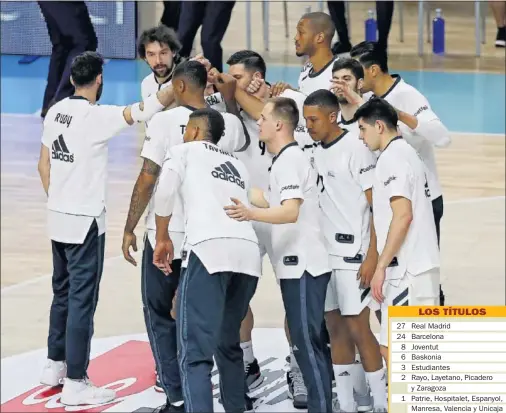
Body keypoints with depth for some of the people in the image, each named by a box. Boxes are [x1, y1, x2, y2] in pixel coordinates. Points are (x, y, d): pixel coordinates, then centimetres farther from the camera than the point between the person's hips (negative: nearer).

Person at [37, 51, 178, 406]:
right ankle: (75, 384, 0)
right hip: (85, 223, -8)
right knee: (82, 301, -3)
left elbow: (44, 163, 12)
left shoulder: (56, 112, 5)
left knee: (63, 294, 20)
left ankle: (55, 365, 30)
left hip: (59, 217, 8)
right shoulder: (96, 116, -18)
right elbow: (140, 111, -25)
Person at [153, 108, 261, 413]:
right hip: (248, 251, 6)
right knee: (228, 344, 24)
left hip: (209, 249, -6)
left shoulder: (185, 151, 18)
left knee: (195, 351, -9)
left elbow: (165, 191, 2)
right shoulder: (238, 164, 35)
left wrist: (163, 239, 11)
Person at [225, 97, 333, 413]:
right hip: (301, 264, 10)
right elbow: (276, 202, 30)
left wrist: (250, 214, -42)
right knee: (311, 341, 13)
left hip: (302, 266, -10)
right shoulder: (288, 158, 17)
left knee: (306, 342, -9)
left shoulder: (290, 160, -14)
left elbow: (290, 211, -28)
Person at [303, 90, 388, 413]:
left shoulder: (355, 148, -10)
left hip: (353, 253, -7)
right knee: (335, 329, 8)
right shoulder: (317, 152, 11)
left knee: (358, 329, -6)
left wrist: (372, 256, -16)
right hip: (325, 252, 7)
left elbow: (378, 205, -12)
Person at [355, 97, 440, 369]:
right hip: (423, 265, 10)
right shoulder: (408, 153, 19)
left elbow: (403, 215, -21)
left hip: (405, 269, -10)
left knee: (391, 349, -9)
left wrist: (381, 266, -18)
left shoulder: (392, 158, -12)